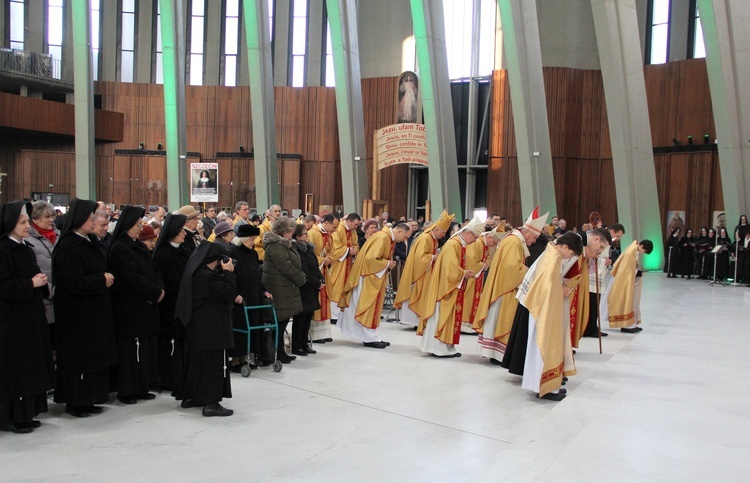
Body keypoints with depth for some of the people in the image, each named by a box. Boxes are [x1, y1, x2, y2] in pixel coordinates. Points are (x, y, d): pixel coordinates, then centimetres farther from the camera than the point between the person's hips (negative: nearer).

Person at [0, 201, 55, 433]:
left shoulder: (25, 248, 13)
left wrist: (40, 281, 2)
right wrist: (31, 284, -17)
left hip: (31, 316, 9)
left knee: (30, 366, 12)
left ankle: (25, 414, 21)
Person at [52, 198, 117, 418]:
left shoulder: (89, 241, 9)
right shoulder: (67, 247, -17)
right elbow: (74, 282, -23)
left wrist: (106, 278, 4)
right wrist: (102, 280, -15)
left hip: (94, 309, 9)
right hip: (77, 312, -9)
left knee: (93, 356, 13)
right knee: (79, 357, 0)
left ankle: (87, 399, 22)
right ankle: (75, 402, 13)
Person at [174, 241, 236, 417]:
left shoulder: (196, 272, 9)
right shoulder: (207, 275, -22)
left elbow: (218, 289, 16)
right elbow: (228, 293, -20)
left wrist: (224, 273, 5)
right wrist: (228, 272, -12)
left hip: (196, 327, 10)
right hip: (211, 328, -10)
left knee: (196, 361, 18)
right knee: (213, 363, -4)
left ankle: (189, 397, 27)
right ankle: (211, 402, -1)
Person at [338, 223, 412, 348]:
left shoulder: (390, 239, 8)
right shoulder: (382, 238, -22)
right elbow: (370, 258, -28)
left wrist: (389, 264, -2)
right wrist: (387, 263, -17)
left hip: (376, 277, 10)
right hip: (369, 275, -10)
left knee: (372, 306, 12)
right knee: (368, 305, -3)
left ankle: (371, 336, 18)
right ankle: (370, 338, 3)